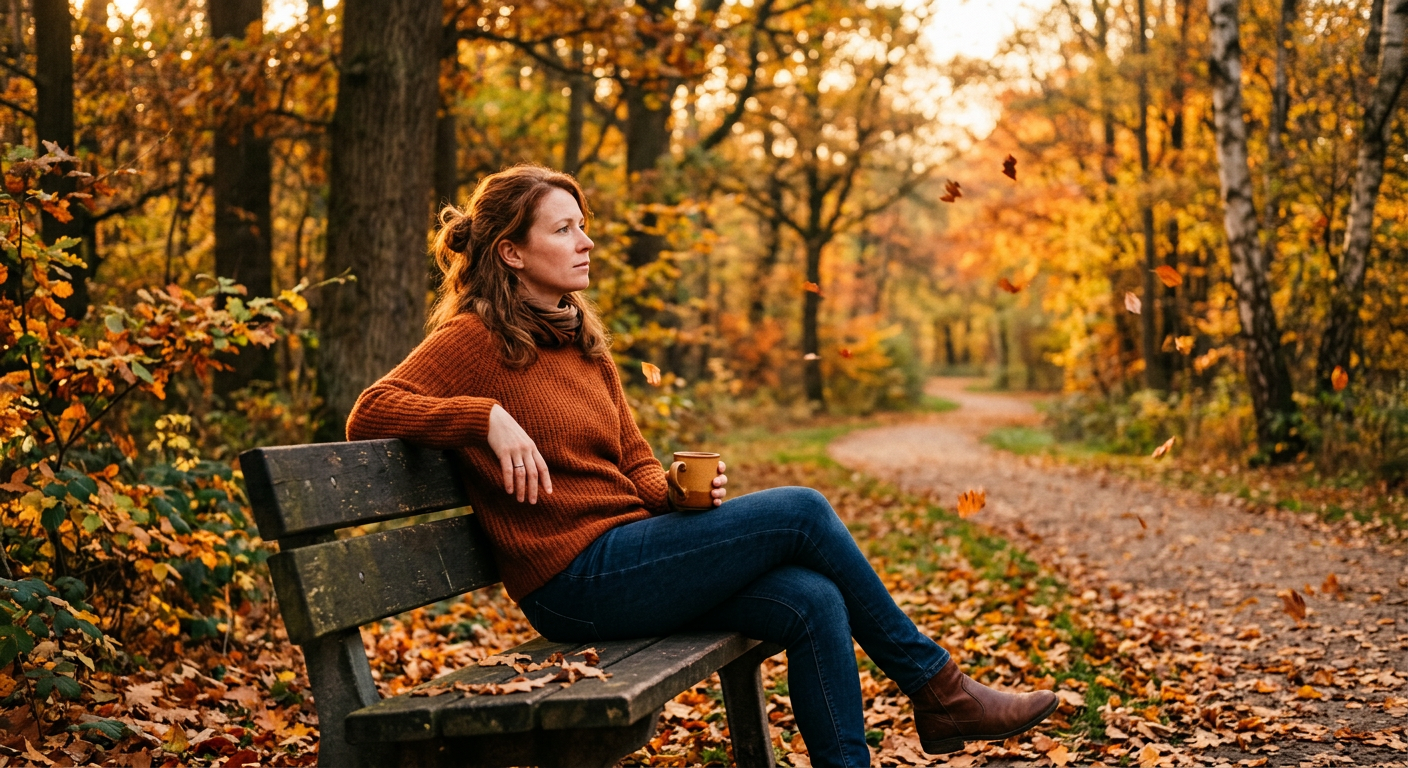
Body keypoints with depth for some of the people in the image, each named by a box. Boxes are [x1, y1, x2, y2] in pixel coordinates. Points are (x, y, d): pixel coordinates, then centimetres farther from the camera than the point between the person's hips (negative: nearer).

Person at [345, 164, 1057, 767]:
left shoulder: (581, 341, 17)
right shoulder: (476, 337, -6)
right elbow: (369, 413, -17)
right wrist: (490, 416, -27)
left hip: (626, 553, 8)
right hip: (575, 578, -8)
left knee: (813, 603, -14)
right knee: (801, 511, -14)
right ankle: (936, 687, -1)